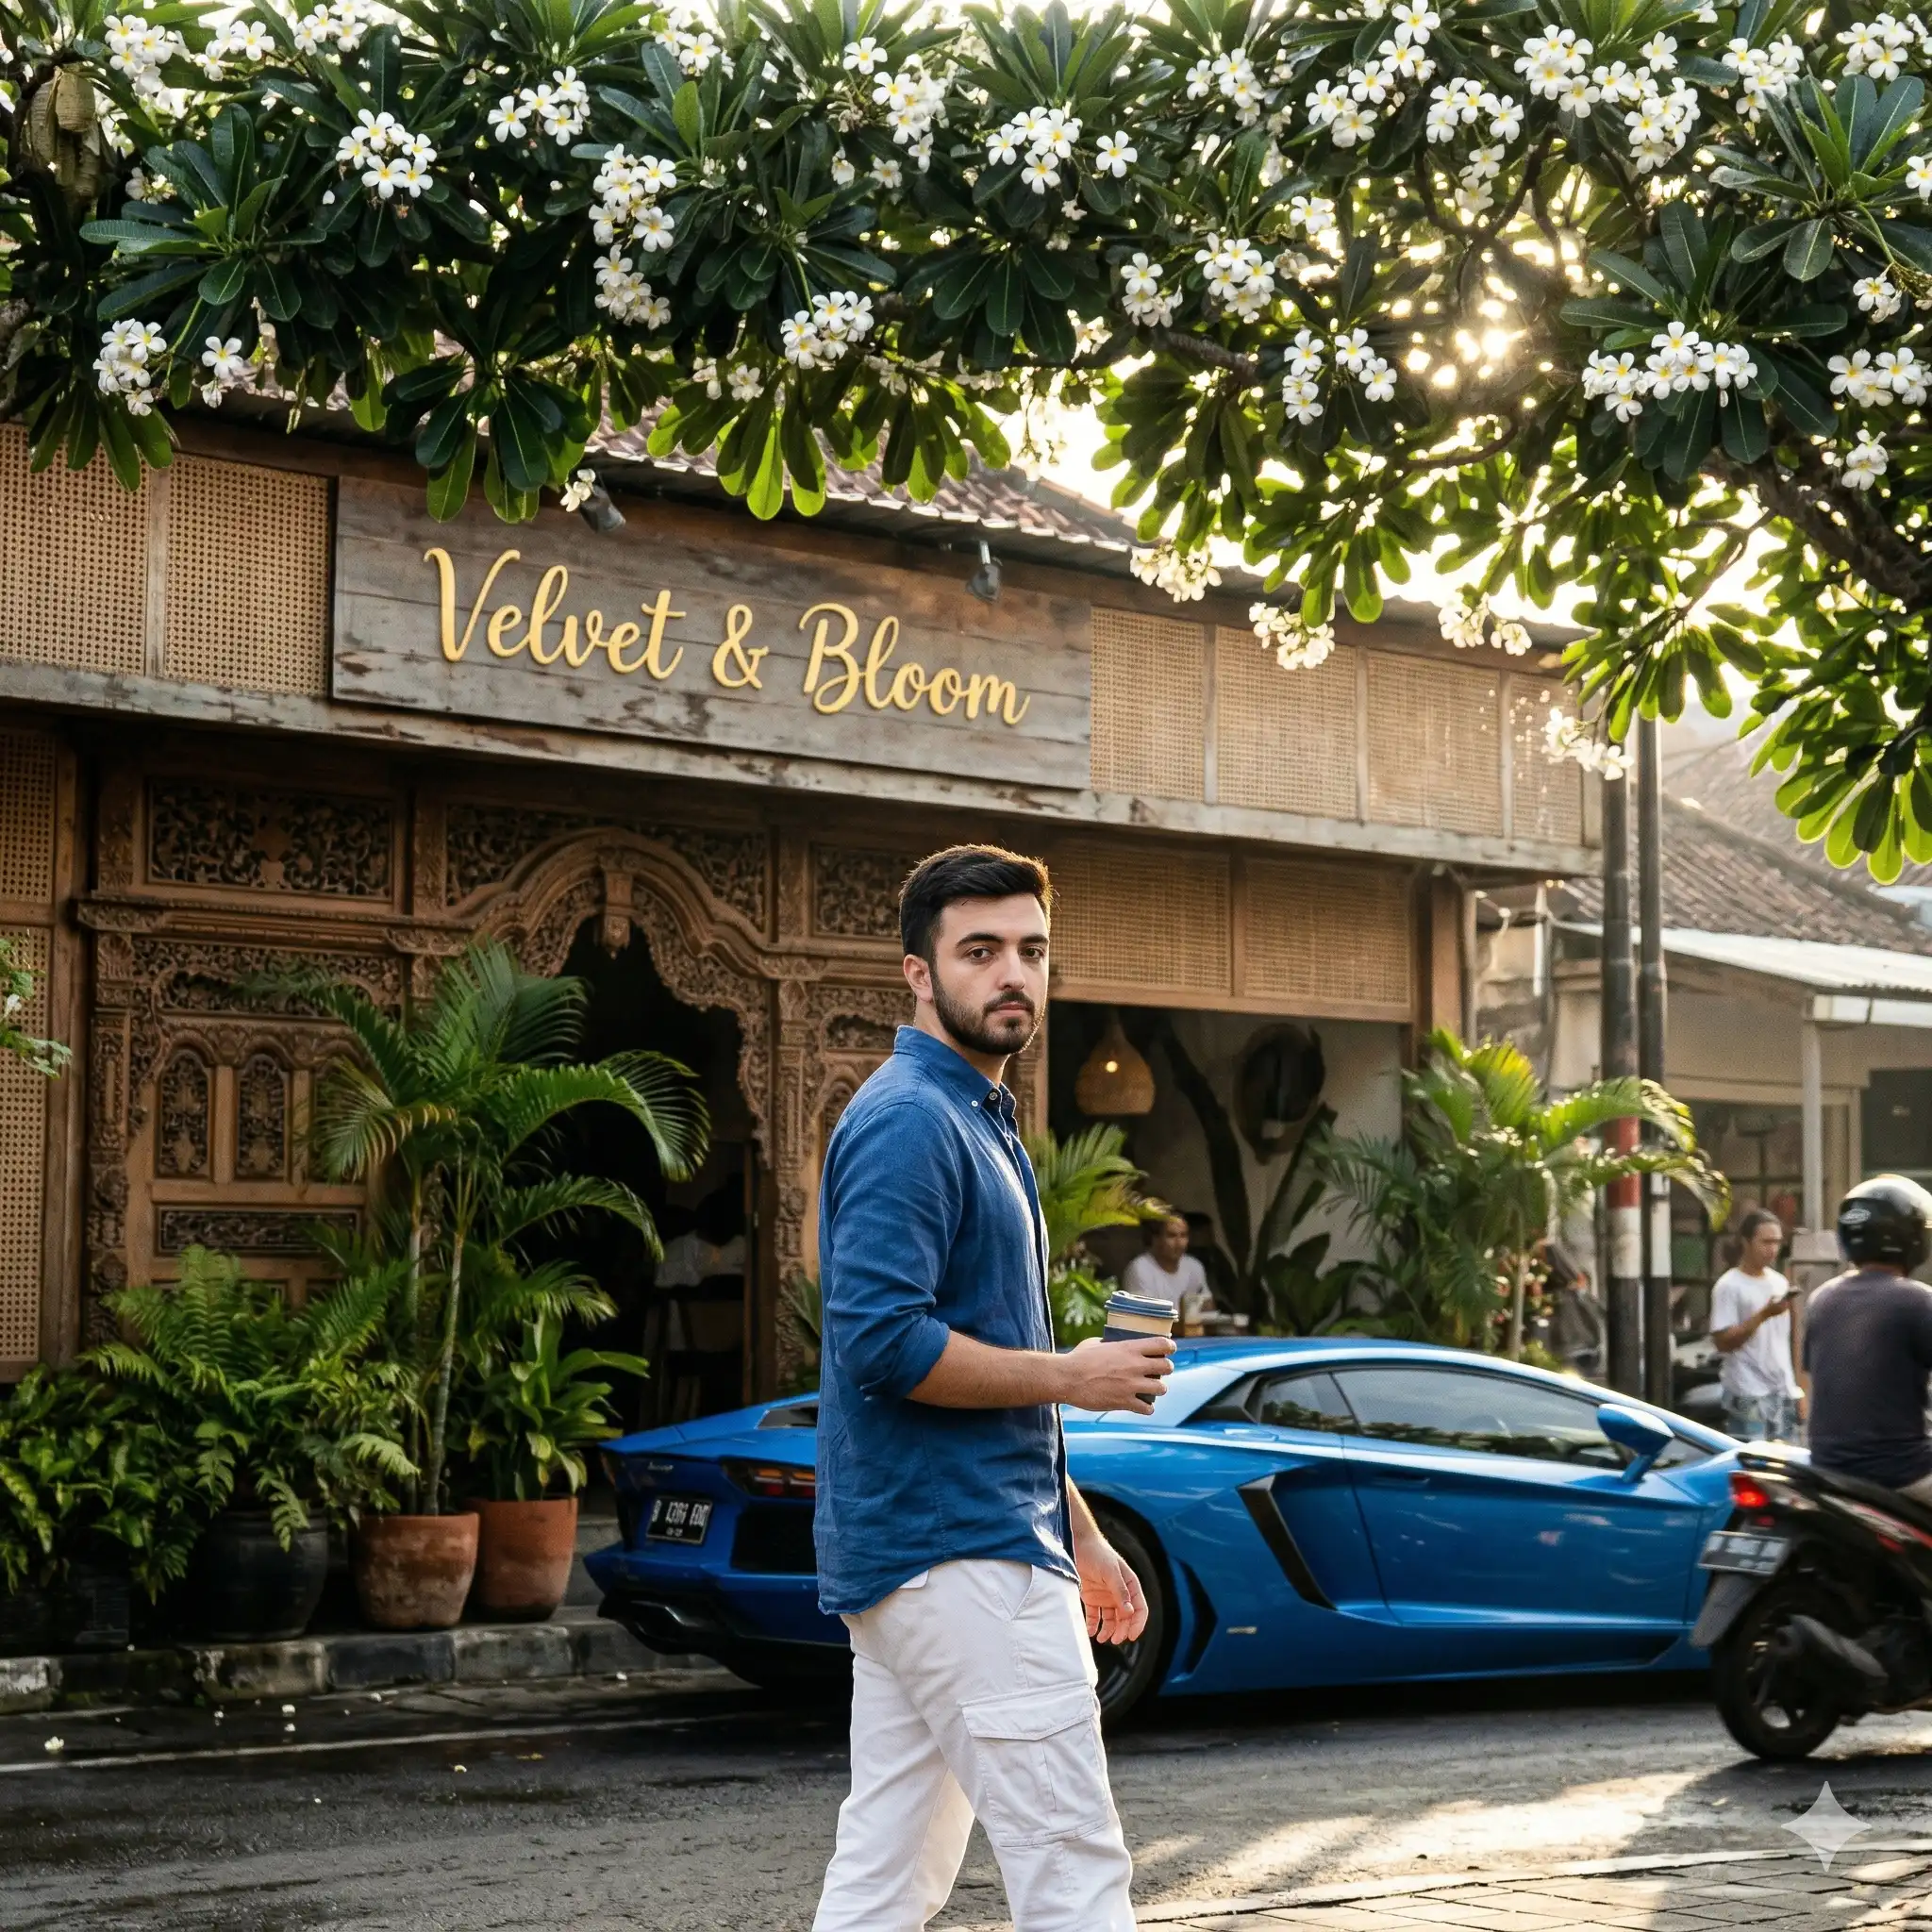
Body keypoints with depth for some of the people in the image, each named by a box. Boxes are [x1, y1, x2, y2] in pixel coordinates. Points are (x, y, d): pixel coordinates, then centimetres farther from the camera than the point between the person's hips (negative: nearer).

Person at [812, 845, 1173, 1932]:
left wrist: (1081, 1540, 24)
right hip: (963, 1557, -10)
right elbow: (884, 1342, -23)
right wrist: (1074, 1376, -13)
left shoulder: (979, 1122, 19)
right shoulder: (910, 1122, -13)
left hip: (906, 1558, 10)